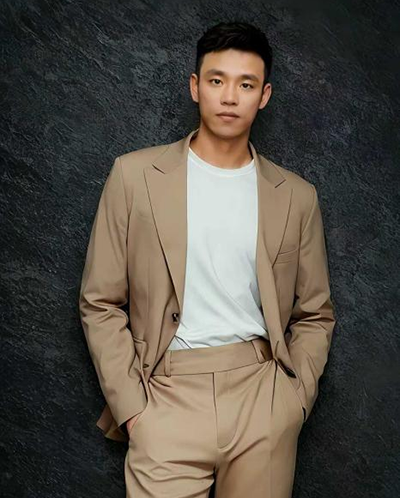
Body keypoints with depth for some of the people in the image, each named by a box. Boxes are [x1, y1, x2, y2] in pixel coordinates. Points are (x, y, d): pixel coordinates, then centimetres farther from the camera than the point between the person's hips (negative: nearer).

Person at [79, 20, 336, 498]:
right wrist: (131, 406, -6)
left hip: (262, 387, 2)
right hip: (168, 391, -1)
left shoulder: (297, 196, 7)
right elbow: (100, 303, 2)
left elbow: (314, 315, 13)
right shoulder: (135, 174, 1)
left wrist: (295, 400, 0)